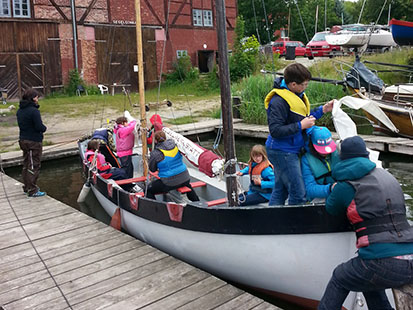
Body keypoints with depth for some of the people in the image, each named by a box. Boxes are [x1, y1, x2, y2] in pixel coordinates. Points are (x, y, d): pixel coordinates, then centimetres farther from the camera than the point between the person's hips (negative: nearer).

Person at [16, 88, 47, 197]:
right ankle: (32, 190, 1)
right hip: (33, 142, -9)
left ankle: (27, 187, 29)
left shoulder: (20, 110, 8)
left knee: (26, 165, 19)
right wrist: (44, 128, -1)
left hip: (23, 140, 9)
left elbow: (20, 124, 14)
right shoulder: (34, 111, -19)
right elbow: (39, 127, -23)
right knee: (34, 166, -2)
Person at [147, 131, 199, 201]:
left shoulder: (156, 153, -14)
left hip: (169, 183, -6)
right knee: (187, 185, 40)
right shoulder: (176, 146, 0)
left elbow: (152, 169, -2)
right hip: (184, 179, 6)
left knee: (148, 190, 9)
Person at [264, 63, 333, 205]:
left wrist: (322, 110, 9)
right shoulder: (279, 101, -22)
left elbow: (302, 117, 20)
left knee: (280, 190, 19)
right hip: (283, 152, -10)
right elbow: (275, 131, -27)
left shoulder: (297, 95, 8)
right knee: (298, 194, -5)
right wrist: (301, 125, -23)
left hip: (288, 151, 10)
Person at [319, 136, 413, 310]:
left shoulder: (345, 185, -2)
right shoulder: (388, 177, 15)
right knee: (368, 279, 33)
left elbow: (331, 209, 16)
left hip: (384, 265, -6)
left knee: (339, 278, 20)